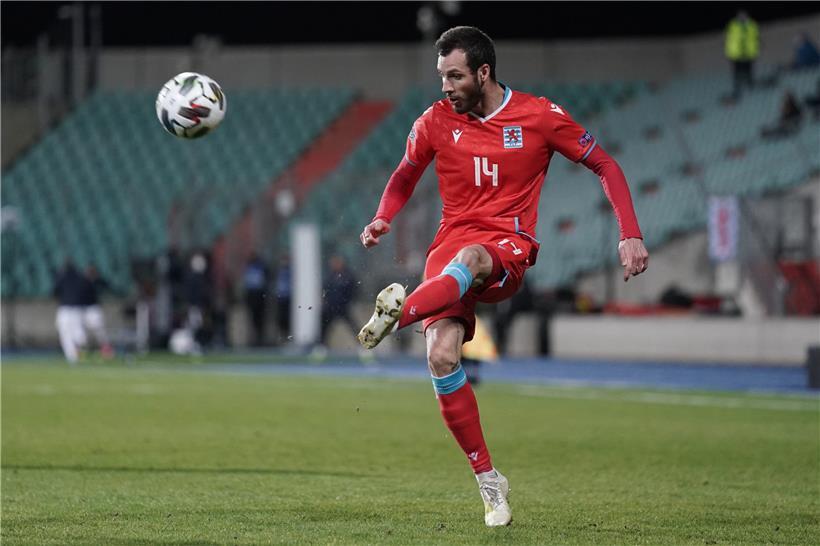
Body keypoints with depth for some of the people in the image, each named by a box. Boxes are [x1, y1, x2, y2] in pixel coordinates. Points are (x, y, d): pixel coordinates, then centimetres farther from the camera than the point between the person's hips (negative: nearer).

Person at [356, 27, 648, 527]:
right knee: (442, 358, -20)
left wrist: (631, 234, -2)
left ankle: (397, 314, -66)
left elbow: (605, 166, 8)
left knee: (469, 258, -41)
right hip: (450, 247, 3)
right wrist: (383, 219, 4)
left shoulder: (541, 116, 1)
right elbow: (406, 175, 25)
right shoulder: (436, 121, 9)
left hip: (508, 251, -3)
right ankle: (489, 481, -9)